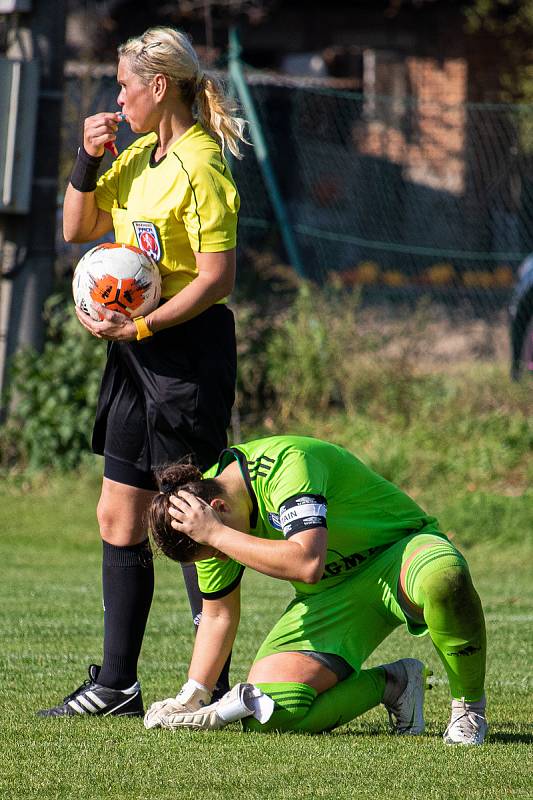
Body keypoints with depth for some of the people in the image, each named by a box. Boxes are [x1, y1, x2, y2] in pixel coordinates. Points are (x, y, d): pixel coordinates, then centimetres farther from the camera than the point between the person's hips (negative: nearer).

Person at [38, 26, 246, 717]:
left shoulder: (200, 166, -14)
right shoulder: (139, 159, 13)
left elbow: (218, 278, -18)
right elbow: (78, 229, 19)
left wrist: (140, 328, -22)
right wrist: (88, 159, 5)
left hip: (187, 349, -9)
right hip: (136, 351, 9)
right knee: (118, 520, 10)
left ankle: (213, 689, -1)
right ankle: (115, 686, 16)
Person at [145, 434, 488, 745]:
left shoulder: (287, 463, -28)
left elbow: (307, 564, -42)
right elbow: (219, 614, 10)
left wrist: (218, 535, -36)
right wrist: (191, 700, 5)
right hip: (330, 596, 7)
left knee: (445, 577, -45)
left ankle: (469, 708, -21)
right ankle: (391, 684, 6)